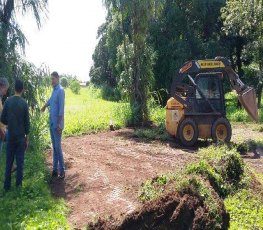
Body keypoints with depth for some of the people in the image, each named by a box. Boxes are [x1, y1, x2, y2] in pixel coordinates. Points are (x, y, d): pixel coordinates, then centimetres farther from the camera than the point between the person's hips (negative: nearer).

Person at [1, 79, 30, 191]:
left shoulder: (8, 101, -4)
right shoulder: (24, 103, -10)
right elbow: (27, 122, -7)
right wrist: (27, 137, 3)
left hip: (10, 136, 2)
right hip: (21, 136, -2)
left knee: (9, 161, 9)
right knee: (20, 161, 7)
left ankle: (7, 185, 14)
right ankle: (18, 184, 14)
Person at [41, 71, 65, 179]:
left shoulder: (61, 90, -15)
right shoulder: (54, 90, 11)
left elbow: (61, 108, -20)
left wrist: (59, 124, -23)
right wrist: (45, 106, 51)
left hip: (57, 124, -8)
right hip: (51, 123, 8)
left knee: (58, 147, -6)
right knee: (54, 147, 11)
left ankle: (62, 170, 2)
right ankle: (55, 169, 18)